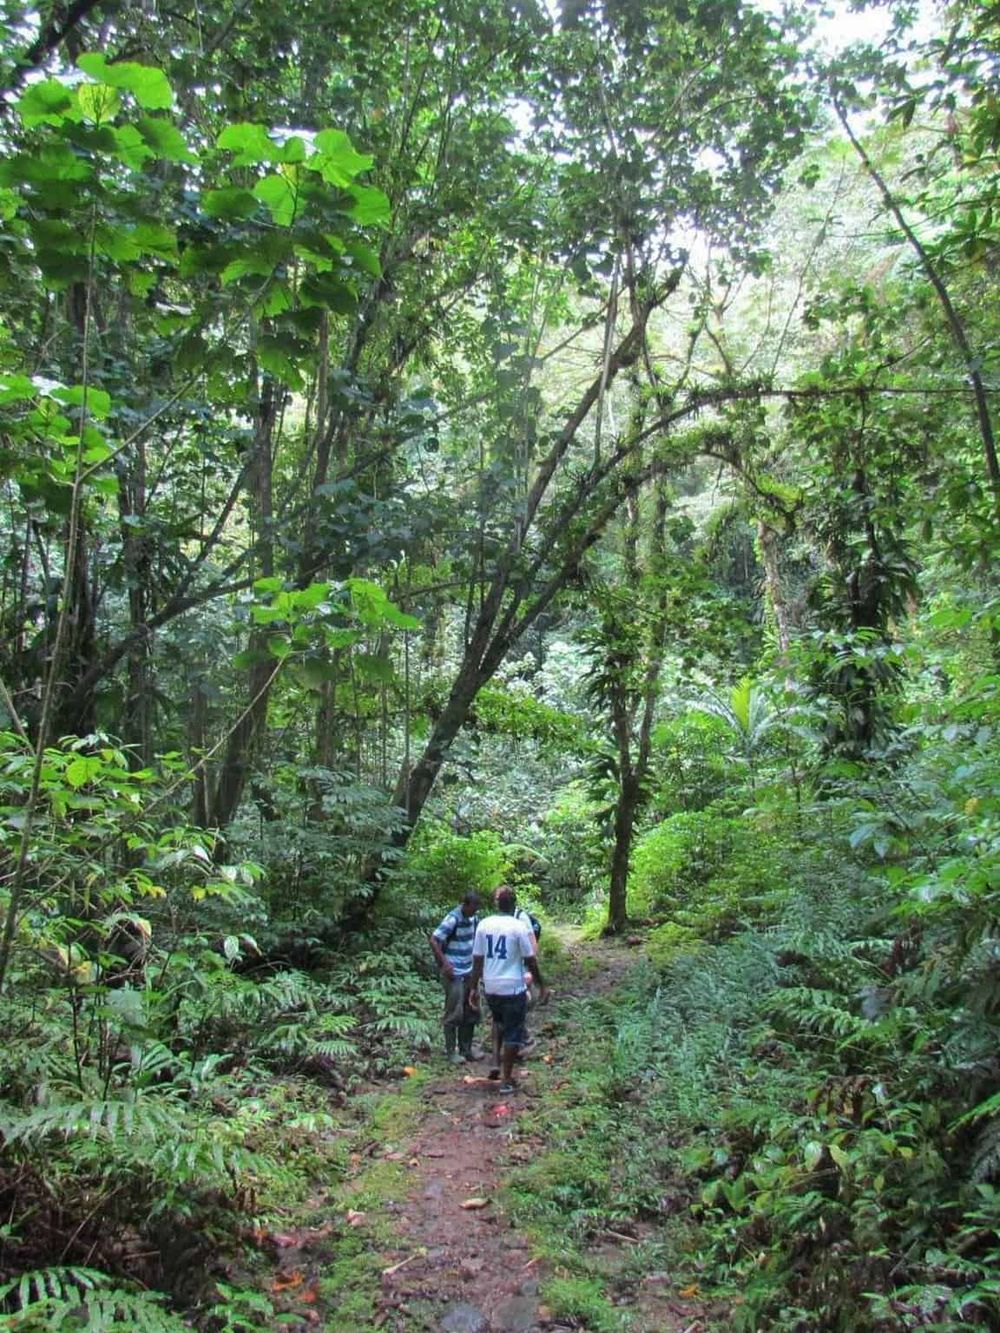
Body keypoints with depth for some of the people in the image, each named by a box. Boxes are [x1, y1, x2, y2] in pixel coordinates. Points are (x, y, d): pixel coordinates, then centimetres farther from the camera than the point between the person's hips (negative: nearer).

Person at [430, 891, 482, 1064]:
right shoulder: (453, 919, -19)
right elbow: (434, 941, -20)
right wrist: (444, 963, -20)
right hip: (454, 973, -7)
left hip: (469, 972, 7)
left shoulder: (474, 917, 3)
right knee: (454, 1013, -1)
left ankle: (466, 1049, 24)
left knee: (471, 1012, 12)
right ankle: (451, 1052, 11)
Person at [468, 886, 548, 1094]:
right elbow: (531, 960, -7)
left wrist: (474, 987, 11)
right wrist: (541, 986, 4)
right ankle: (506, 1080, 11)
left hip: (490, 987, 4)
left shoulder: (483, 925, -1)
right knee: (513, 1034, 7)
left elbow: (477, 959, 3)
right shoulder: (519, 927, -12)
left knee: (499, 1025, 27)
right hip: (513, 987, -4)